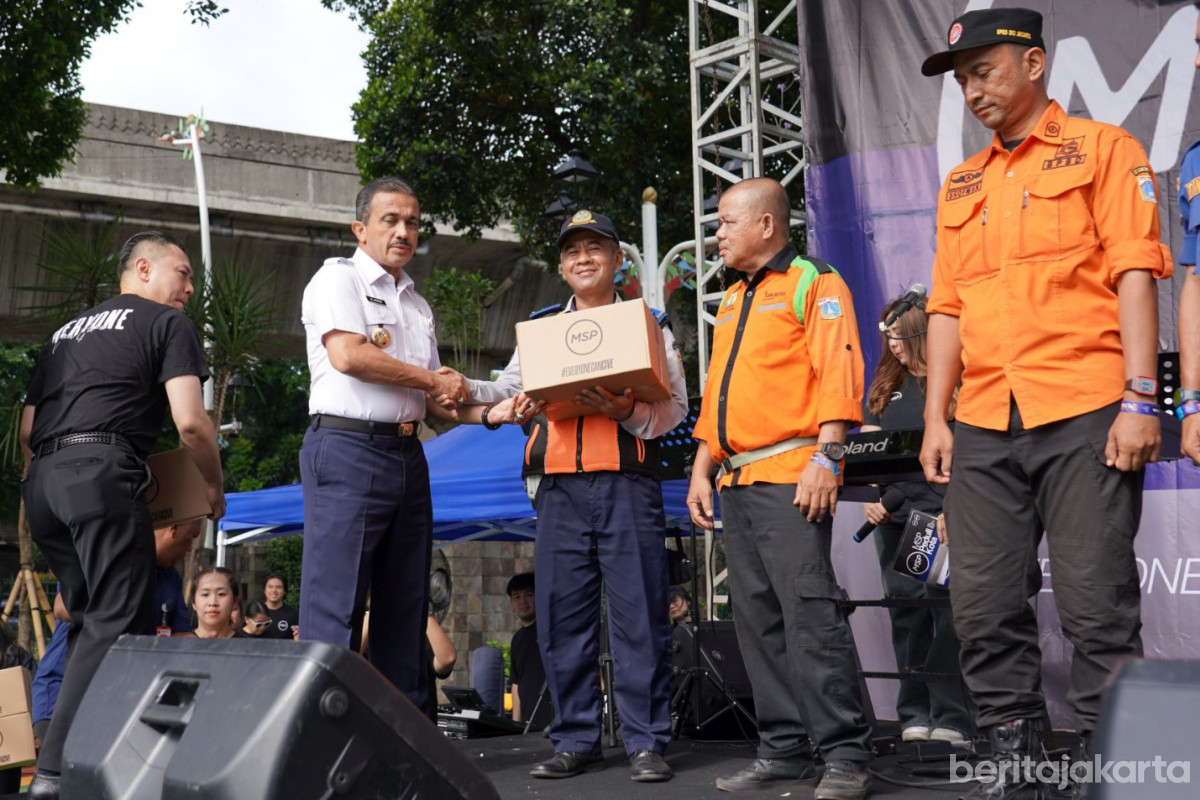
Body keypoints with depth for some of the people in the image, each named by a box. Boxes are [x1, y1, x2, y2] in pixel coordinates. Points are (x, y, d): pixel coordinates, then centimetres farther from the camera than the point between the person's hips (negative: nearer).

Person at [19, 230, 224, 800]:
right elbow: (190, 421, -5)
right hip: (102, 474, -8)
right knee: (117, 624, -9)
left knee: (92, 620, 14)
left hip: (40, 481, 8)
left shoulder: (66, 331, 28)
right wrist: (214, 487, 8)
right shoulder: (167, 323, 8)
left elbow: (26, 431, 24)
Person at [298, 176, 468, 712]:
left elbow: (437, 394, 21)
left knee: (405, 605, 8)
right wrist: (432, 379, -6)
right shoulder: (339, 277, 1)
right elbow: (347, 355, -16)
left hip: (407, 454, 8)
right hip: (348, 450, -8)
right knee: (335, 607, -9)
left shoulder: (417, 303, 23)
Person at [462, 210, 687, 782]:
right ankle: (575, 740, 12)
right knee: (562, 616, 3)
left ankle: (646, 742, 2)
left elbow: (674, 407, 3)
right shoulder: (539, 328, 21)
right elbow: (508, 391, 14)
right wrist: (460, 391, -5)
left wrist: (625, 409, -16)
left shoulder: (649, 322, 13)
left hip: (627, 483, -3)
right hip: (560, 486, 3)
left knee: (638, 614, -4)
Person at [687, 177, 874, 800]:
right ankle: (783, 750, 14)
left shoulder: (814, 283, -1)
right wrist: (701, 470, 18)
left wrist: (825, 456, -20)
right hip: (737, 483, 9)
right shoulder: (732, 302, 24)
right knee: (757, 619, 7)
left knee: (810, 613, -12)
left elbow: (838, 374, -12)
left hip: (790, 478, -8)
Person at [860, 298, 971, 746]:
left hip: (943, 515, -6)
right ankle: (914, 717, 12)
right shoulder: (886, 385, 18)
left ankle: (951, 720, -5)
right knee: (906, 611, 7)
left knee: (947, 608, -8)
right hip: (893, 516, 6)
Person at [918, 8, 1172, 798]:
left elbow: (1135, 275, -4)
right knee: (984, 605, 4)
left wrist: (1141, 399, -13)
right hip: (984, 426, 6)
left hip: (1085, 414, -5)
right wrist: (935, 419, 10)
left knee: (1097, 605, -4)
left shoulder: (1102, 149, 4)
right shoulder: (962, 185, 20)